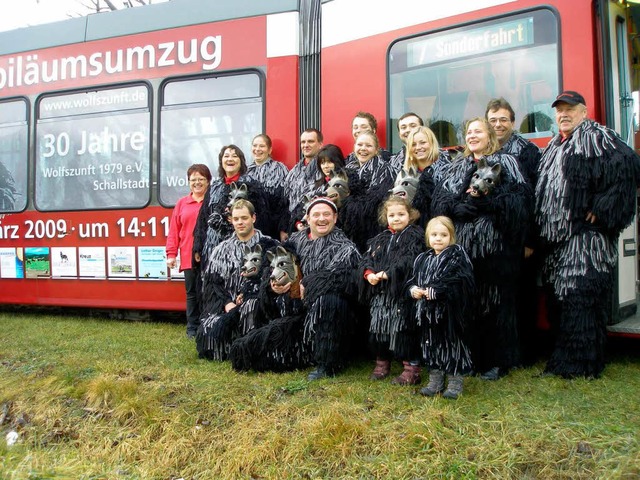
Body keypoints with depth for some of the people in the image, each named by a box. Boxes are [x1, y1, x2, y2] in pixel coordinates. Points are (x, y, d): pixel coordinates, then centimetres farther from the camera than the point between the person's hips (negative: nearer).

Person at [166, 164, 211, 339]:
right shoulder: (181, 204, 10)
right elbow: (174, 232, 7)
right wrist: (171, 254, 1)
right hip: (188, 258, 2)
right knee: (192, 293, 9)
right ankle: (192, 328, 18)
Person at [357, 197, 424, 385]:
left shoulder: (415, 236, -2)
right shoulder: (380, 239, 17)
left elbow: (409, 261, -15)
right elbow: (366, 260, 10)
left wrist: (387, 274, -21)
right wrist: (369, 274, -11)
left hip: (401, 292, -6)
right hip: (379, 294, 6)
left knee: (403, 330, -5)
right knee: (379, 328, 13)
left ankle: (411, 368, 6)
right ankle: (382, 363, 29)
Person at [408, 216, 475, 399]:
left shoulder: (458, 256, -7)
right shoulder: (423, 259, 11)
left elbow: (459, 283, -18)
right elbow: (413, 280, 14)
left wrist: (435, 291, -22)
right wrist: (413, 289, -9)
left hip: (450, 311, -5)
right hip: (427, 311, 6)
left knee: (452, 345, 5)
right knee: (431, 344, 13)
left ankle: (455, 383, 19)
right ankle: (435, 382, 27)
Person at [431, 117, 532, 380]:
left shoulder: (506, 163, 8)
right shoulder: (456, 167, 19)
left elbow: (520, 198, -5)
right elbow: (439, 200, 7)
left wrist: (488, 199, -16)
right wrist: (463, 204, -11)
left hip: (495, 243, -3)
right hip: (462, 243, 3)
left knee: (495, 300, -1)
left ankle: (497, 360, 9)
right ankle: (469, 356, 13)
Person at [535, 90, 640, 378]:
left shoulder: (596, 137, -5)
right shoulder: (555, 146, 21)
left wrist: (602, 208, -19)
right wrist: (541, 230, 15)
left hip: (585, 235, -9)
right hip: (556, 236, 9)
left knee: (580, 297, -7)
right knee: (560, 299, 12)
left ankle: (582, 364, 2)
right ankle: (563, 358, 22)